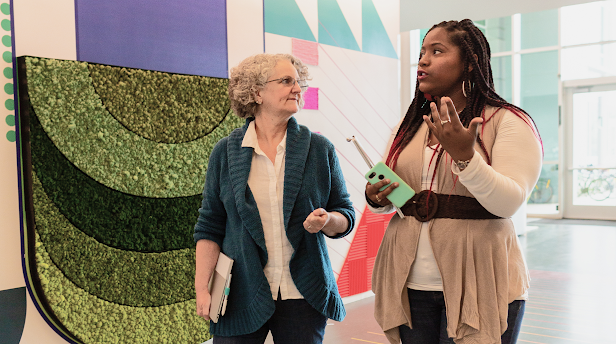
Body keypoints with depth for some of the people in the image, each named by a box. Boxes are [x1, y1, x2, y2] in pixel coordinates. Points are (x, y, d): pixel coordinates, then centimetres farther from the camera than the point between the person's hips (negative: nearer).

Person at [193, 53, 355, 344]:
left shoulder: (320, 149, 2)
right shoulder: (225, 153, 1)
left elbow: (346, 216, 6)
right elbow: (210, 227, 4)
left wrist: (326, 220, -16)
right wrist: (202, 290, -3)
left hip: (303, 297, 1)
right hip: (241, 296, 0)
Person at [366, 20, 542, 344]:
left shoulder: (508, 121, -4)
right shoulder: (408, 125, 13)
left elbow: (508, 203, -15)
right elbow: (387, 196, 17)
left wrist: (464, 155, -28)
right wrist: (376, 198, -6)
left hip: (477, 286, -4)